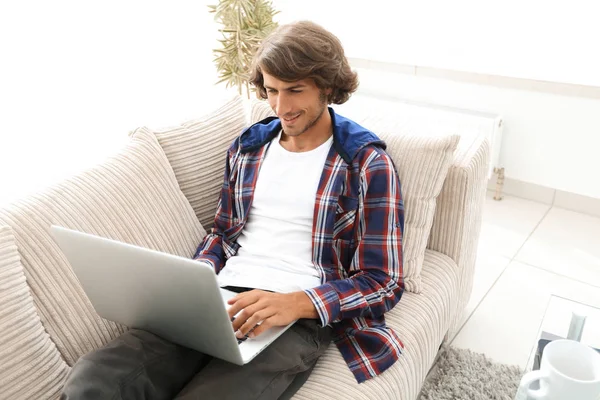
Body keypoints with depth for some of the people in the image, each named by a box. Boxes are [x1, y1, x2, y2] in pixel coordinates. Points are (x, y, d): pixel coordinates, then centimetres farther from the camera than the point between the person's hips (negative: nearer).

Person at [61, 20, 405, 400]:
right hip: (222, 298, 4)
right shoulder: (248, 146, 14)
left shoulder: (369, 165, -2)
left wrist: (295, 303, -20)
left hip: (300, 317, -3)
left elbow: (383, 281, -4)